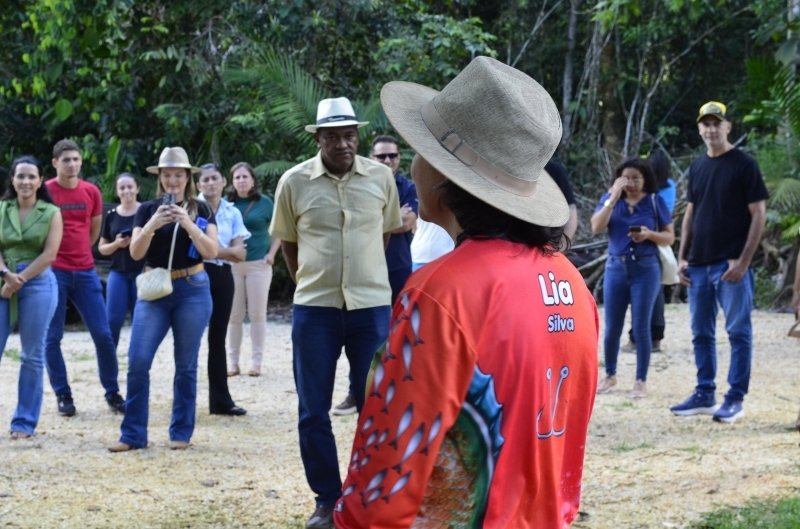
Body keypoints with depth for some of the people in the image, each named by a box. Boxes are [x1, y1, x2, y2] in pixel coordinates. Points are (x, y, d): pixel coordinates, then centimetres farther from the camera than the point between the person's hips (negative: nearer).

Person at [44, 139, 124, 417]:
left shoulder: (91, 192, 5)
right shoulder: (44, 191, -6)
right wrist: (58, 256, 4)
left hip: (85, 272, 3)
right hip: (53, 273, -3)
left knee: (103, 334, 1)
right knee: (52, 337, 0)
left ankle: (113, 393, 12)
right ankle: (63, 395, 11)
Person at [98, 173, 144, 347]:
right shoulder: (111, 216, 6)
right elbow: (102, 248, 11)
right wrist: (117, 244, -9)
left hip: (142, 272, -2)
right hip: (118, 273, 2)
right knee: (112, 320, -4)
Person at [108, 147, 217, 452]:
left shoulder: (201, 210, 3)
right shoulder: (148, 209, 6)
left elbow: (211, 252, -7)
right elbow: (135, 253, -3)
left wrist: (188, 224, -20)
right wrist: (152, 225, -20)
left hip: (192, 291, -1)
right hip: (154, 291, 1)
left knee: (186, 365, 4)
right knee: (138, 361, -7)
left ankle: (181, 433, 12)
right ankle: (133, 434, 0)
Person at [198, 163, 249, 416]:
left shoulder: (233, 212, 10)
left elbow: (240, 254, 2)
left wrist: (214, 249, -10)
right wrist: (228, 250, -9)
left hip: (223, 276, 5)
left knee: (218, 337, 9)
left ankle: (220, 400, 13)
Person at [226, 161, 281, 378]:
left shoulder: (264, 203, 1)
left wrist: (271, 254, -3)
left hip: (258, 264, -2)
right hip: (231, 265, 2)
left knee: (257, 314, 0)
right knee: (234, 315, 5)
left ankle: (256, 362, 6)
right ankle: (233, 362, 10)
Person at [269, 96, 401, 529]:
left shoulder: (381, 177, -2)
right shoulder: (294, 182, -4)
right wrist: (308, 281, 11)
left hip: (372, 307, 0)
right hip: (314, 310, 0)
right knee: (313, 412, 5)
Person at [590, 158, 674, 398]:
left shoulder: (655, 202, -2)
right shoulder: (610, 199, 2)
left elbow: (669, 236, 2)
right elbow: (596, 228, -12)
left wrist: (649, 234, -18)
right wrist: (613, 198, -15)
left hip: (645, 269, -2)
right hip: (616, 267, 2)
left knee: (641, 328, -1)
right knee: (612, 327, 7)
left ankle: (641, 381, 8)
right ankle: (610, 375, 24)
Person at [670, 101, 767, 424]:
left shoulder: (744, 165, -5)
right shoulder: (697, 167, 13)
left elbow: (759, 215, -8)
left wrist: (743, 261, -14)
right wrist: (682, 257, 10)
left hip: (731, 265, -6)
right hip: (698, 265, 6)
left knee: (738, 332, -1)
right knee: (701, 333, 10)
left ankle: (735, 400, 3)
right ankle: (704, 395, 19)